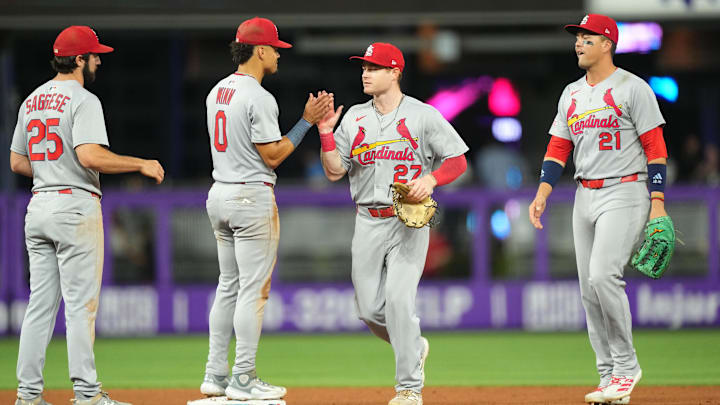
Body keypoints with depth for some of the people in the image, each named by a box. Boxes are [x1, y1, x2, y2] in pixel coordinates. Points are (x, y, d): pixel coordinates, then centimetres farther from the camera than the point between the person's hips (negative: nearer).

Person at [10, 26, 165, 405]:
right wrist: (141, 164, -15)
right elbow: (89, 155, -24)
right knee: (81, 304, -5)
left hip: (38, 205, 8)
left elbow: (17, 162, 17)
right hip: (75, 206, -8)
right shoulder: (82, 100, -11)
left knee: (40, 303, 8)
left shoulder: (31, 101, 14)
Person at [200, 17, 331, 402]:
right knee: (253, 290, -4)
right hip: (252, 197, -9)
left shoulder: (217, 92, 11)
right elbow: (273, 155, -15)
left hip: (218, 195, 9)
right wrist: (307, 121, -9)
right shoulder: (259, 98, -17)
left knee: (228, 286, 14)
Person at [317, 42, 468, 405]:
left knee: (399, 299, -17)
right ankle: (414, 348, 30)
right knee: (370, 309, 0)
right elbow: (334, 171, 7)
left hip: (408, 221, -5)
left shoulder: (423, 116, -1)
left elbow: (458, 160, 0)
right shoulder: (354, 117, 11)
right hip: (367, 222, 5)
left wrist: (431, 179, -18)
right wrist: (326, 132, -6)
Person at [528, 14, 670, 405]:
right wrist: (542, 193, 1)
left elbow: (655, 147, -8)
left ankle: (626, 366, -8)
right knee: (589, 289, 4)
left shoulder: (632, 88, -6)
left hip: (624, 193, -7)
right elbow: (558, 148, 15)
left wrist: (658, 203, -14)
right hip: (585, 196, 7)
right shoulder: (571, 94, 14)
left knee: (603, 275, -21)